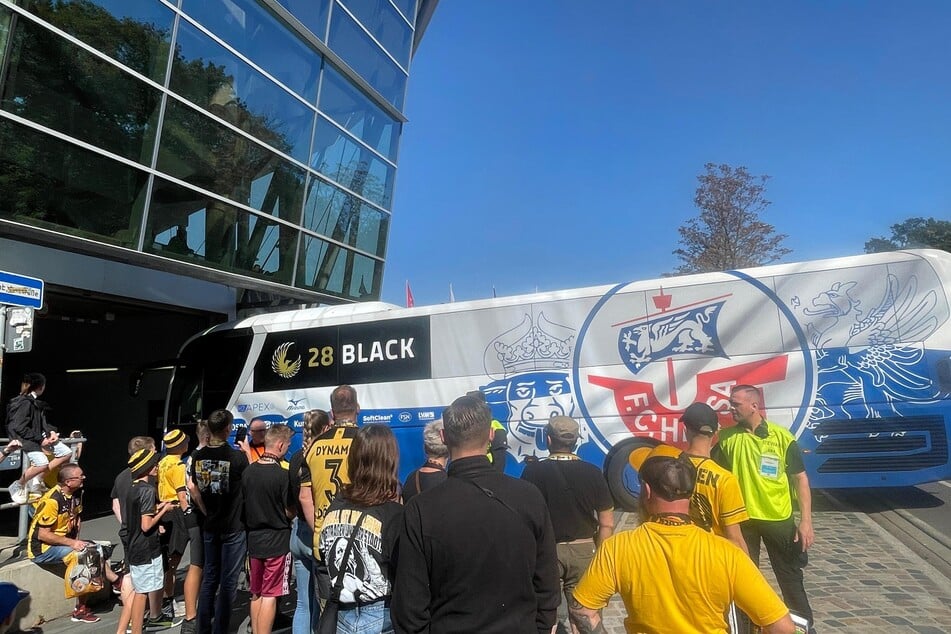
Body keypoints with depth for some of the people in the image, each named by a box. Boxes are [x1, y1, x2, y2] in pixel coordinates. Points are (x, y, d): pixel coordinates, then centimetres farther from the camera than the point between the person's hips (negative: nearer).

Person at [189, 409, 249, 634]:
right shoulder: (237, 456, -19)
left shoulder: (198, 456, -3)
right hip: (234, 527, -5)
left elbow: (195, 492, 7)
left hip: (210, 526, 5)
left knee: (209, 578, 18)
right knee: (228, 581, 6)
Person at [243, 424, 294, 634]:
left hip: (254, 538, 7)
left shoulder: (248, 471, -1)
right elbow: (290, 512, -13)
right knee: (269, 596, 3)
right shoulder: (283, 475, -20)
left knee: (256, 594, 19)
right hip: (276, 540, -6)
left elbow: (245, 504, 9)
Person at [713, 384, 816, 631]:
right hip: (741, 519, 2)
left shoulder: (782, 437, -11)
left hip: (778, 519, -1)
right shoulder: (727, 437, -6)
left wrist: (806, 520, -10)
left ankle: (804, 624, 38)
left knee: (790, 576, 16)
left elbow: (800, 478, -7)